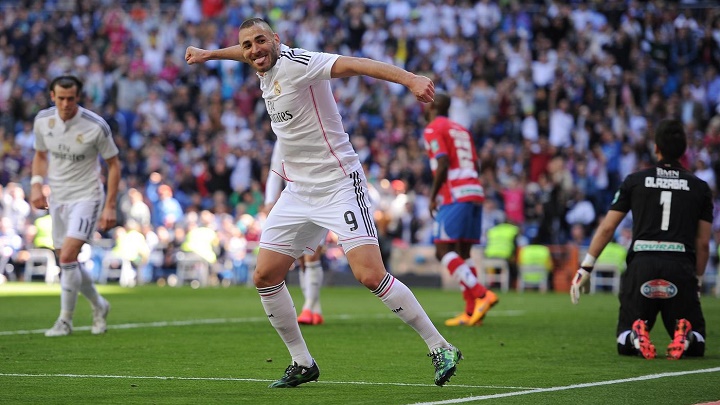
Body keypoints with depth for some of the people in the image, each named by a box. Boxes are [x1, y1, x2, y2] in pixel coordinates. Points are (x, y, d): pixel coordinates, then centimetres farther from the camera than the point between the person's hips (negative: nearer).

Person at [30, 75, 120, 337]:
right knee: (68, 263, 8)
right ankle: (99, 306, 33)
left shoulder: (96, 126, -16)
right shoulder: (42, 121, -3)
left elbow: (114, 164, -6)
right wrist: (36, 184, -3)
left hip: (86, 197, -5)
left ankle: (65, 320, -6)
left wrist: (110, 207, -9)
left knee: (68, 256, -19)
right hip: (58, 198, 5)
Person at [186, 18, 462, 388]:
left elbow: (353, 64, -31)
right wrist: (209, 54, 48)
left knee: (371, 276, -19)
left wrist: (409, 78, -46)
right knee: (265, 276, 3)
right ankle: (302, 363, 18)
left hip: (339, 186, -9)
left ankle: (439, 348, -7)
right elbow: (249, 53, 35)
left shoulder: (295, 62, -16)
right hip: (298, 191, 9)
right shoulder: (269, 67, 9)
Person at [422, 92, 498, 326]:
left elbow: (443, 164, -13)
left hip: (455, 196, -8)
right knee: (463, 253, 9)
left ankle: (481, 294, -23)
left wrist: (433, 195, -7)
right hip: (475, 192, 8)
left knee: (444, 251, -9)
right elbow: (476, 166, 18)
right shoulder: (461, 130, 23)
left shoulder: (433, 129, -1)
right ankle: (471, 312, 4)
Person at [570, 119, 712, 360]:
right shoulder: (699, 188, 12)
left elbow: (607, 228, 9)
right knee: (695, 345, 12)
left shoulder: (635, 181, 12)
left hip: (642, 264, 0)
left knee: (626, 344, 15)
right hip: (681, 266, 0)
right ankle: (685, 336, -23)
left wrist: (586, 268, 14)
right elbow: (703, 243, 11)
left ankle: (637, 338, -21)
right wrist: (696, 281, 22)